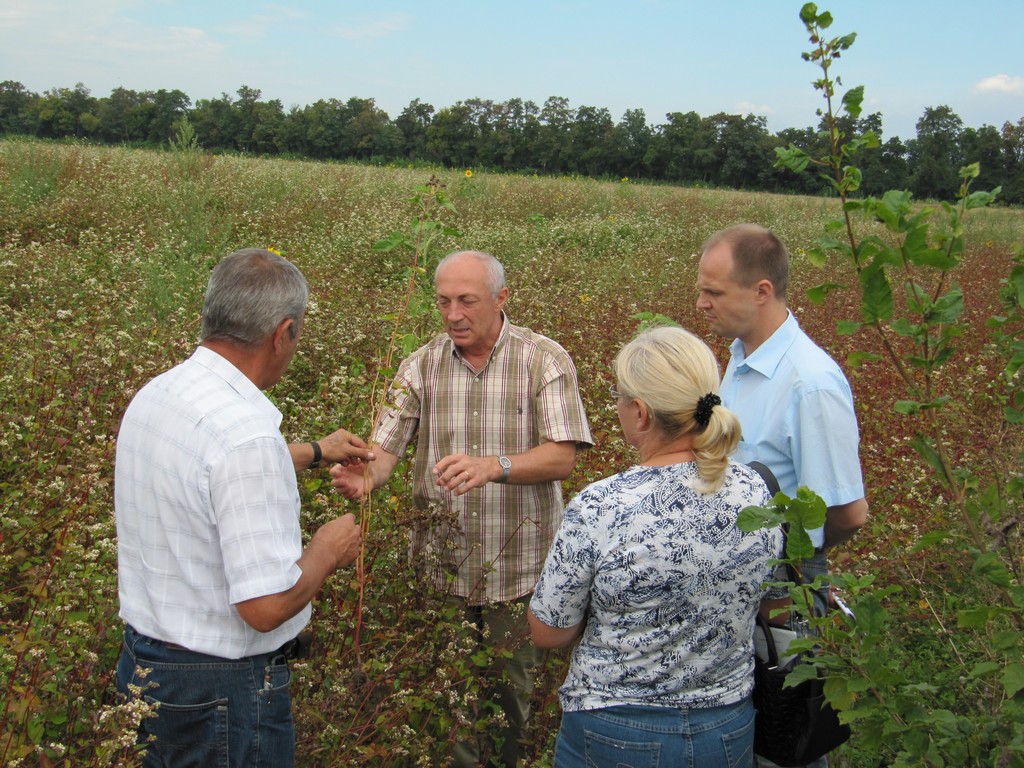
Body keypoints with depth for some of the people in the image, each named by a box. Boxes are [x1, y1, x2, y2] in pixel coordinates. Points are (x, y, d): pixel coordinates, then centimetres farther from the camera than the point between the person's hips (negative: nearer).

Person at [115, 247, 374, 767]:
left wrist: (316, 452, 32)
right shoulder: (246, 435, -30)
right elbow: (267, 605, -30)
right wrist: (327, 552, -11)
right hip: (222, 692, -8)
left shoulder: (155, 393, -1)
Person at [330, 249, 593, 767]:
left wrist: (492, 465, -33)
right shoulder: (422, 365, 0)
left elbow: (561, 457, -16)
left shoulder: (545, 360, -9)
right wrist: (365, 475, -28)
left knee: (510, 686, 14)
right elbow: (386, 445, -5)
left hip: (518, 566, -2)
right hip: (440, 563, 2)